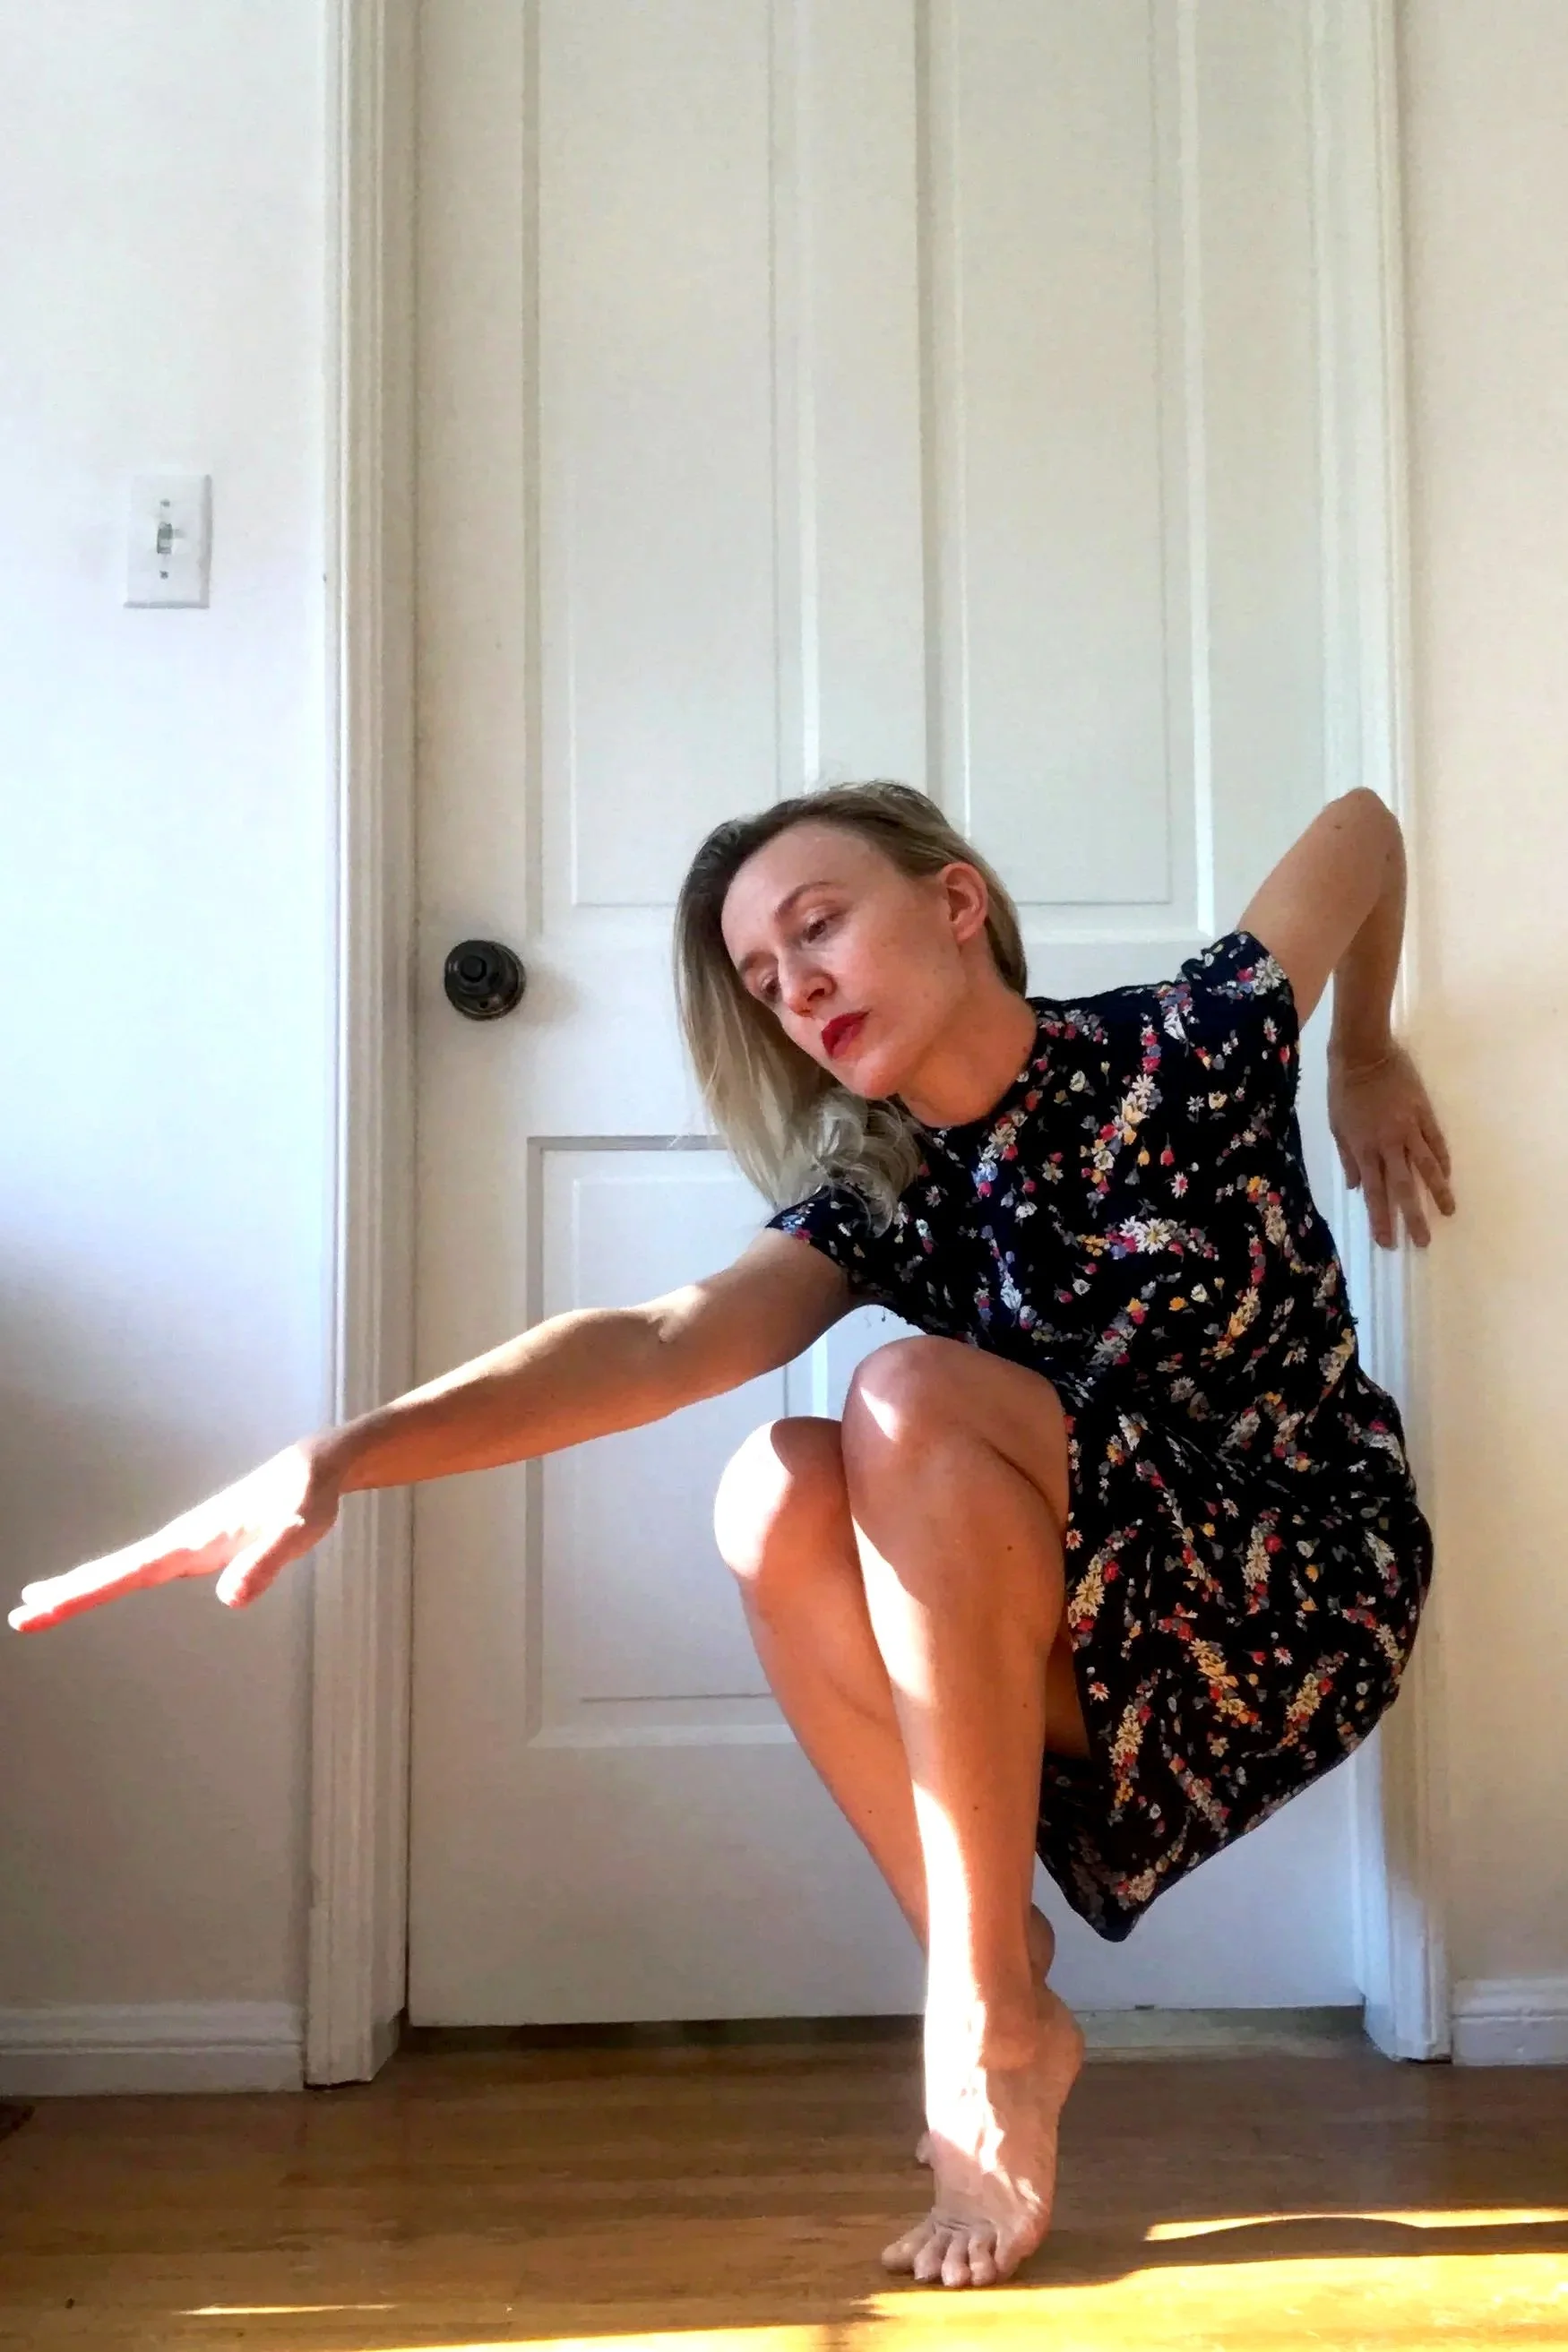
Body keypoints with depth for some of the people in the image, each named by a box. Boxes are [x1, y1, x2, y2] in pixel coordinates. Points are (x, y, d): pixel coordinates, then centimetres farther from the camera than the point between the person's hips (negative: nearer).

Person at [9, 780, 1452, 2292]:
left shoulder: (1185, 1048, -11)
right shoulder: (881, 1200, -3)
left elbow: (1361, 825, 7)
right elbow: (660, 1342, -22)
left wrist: (1366, 1062, 20)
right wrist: (344, 1456, -36)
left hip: (1305, 1601, -4)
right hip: (1112, 1671, 4)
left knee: (914, 1404, -27)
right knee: (781, 1501, -21)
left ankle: (993, 2024, -21)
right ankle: (990, 2001, -15)